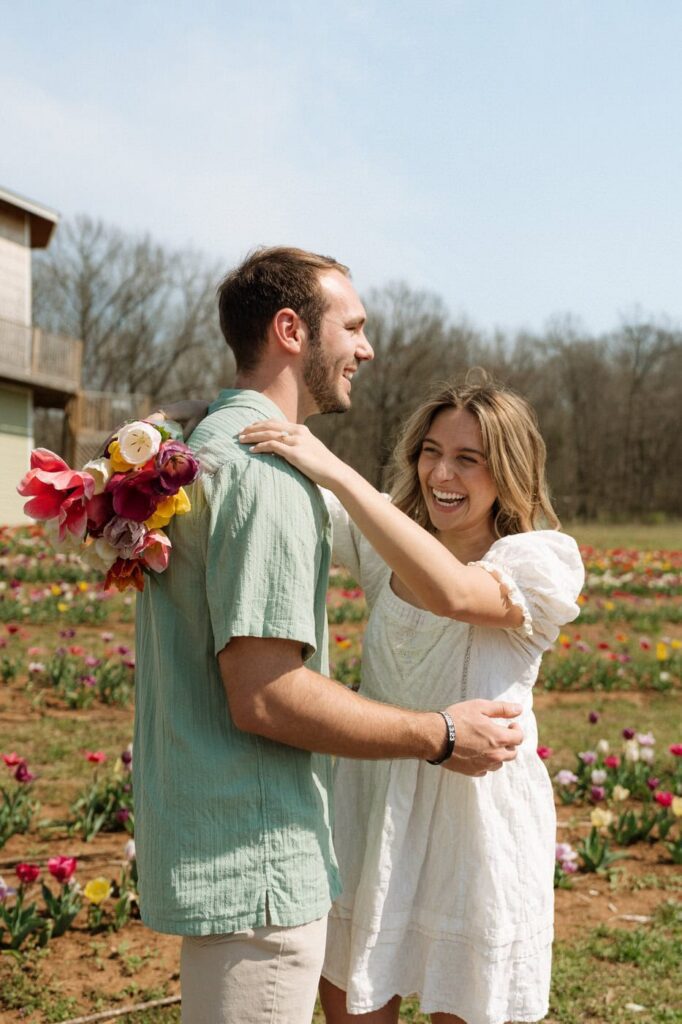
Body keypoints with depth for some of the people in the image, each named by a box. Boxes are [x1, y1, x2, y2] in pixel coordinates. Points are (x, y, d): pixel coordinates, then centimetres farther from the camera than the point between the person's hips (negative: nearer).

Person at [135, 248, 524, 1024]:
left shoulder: (203, 444, 14)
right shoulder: (266, 468, -19)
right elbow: (266, 695, -24)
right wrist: (441, 736, -14)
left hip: (203, 836, 10)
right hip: (251, 857, -10)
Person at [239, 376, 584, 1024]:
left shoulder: (544, 559, -11)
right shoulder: (386, 542, 4)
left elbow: (452, 591, -32)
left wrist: (337, 472, -33)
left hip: (478, 816, -4)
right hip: (373, 807, 4)